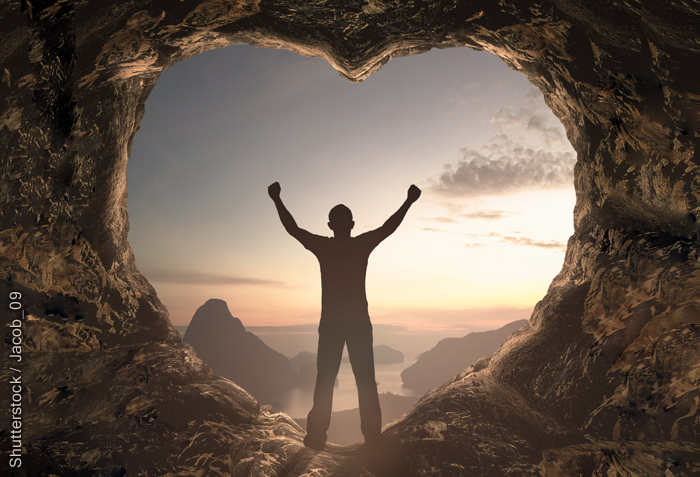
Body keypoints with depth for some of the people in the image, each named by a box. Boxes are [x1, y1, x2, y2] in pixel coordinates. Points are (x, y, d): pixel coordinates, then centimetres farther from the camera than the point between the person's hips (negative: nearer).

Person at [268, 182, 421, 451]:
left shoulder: (323, 246, -6)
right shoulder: (363, 244, -5)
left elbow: (292, 228, 3)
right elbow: (390, 226, 5)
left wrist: (276, 199, 13)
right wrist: (409, 201, 17)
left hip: (331, 324, 0)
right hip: (360, 323, 1)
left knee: (325, 382, 6)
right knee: (366, 382, 8)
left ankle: (317, 437, 8)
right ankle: (372, 436, 12)